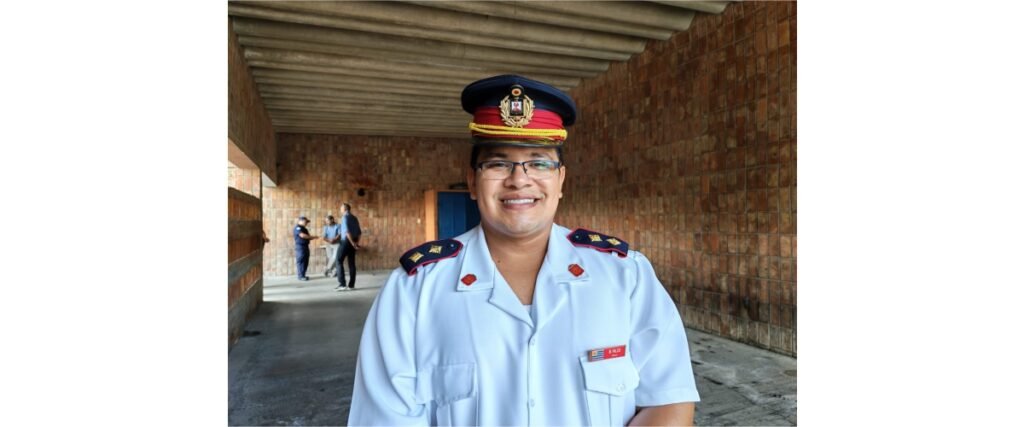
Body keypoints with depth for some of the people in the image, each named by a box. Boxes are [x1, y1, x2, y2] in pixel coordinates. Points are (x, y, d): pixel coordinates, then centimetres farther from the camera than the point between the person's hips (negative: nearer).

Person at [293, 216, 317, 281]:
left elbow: (307, 237, 23)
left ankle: (303, 275, 13)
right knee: (301, 261, -7)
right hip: (300, 247, -9)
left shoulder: (303, 228, 20)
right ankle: (301, 276, -5)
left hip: (305, 246, 9)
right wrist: (312, 237, -17)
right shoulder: (297, 228, -10)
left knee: (305, 261, 8)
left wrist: (311, 237, 4)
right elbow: (302, 235, -23)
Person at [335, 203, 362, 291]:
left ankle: (342, 284, -8)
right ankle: (351, 285, 7)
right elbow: (359, 232, 13)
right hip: (353, 242, 7)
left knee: (339, 261, -1)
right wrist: (356, 242, 7)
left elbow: (347, 231, -19)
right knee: (352, 263, 7)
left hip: (346, 241, -7)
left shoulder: (345, 217, -8)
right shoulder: (354, 218, 15)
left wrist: (352, 243, -17)